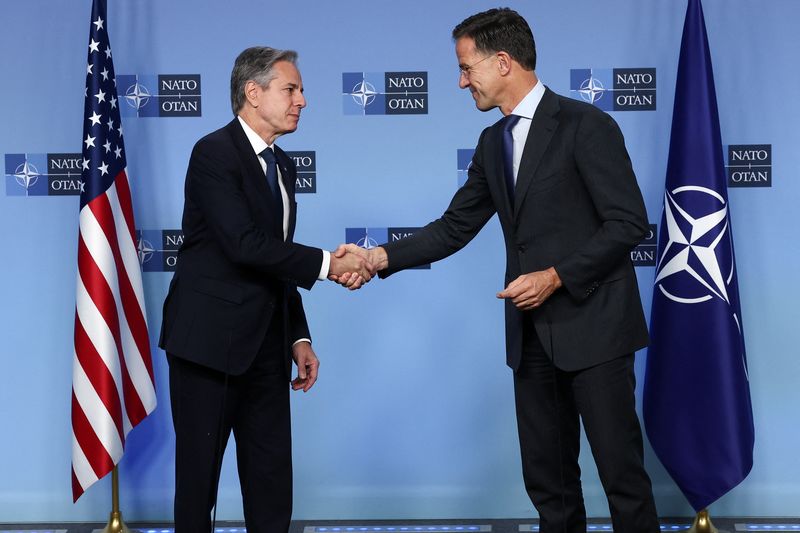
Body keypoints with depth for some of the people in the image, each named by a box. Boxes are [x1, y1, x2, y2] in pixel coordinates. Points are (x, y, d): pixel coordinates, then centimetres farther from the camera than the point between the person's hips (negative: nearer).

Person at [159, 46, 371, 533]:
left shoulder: (283, 166, 14)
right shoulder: (214, 153, -11)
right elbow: (245, 245, -23)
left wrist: (298, 337, 12)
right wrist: (327, 264, -19)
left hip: (265, 345, 8)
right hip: (210, 341, -7)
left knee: (273, 475, 9)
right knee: (199, 474, 4)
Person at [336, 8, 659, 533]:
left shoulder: (586, 125, -10)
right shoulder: (493, 142, 13)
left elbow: (629, 222, -13)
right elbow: (454, 228, 13)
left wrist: (555, 276, -17)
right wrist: (382, 257, 0)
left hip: (592, 326, -7)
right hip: (532, 333, 7)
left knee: (622, 471, 0)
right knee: (547, 478, 11)